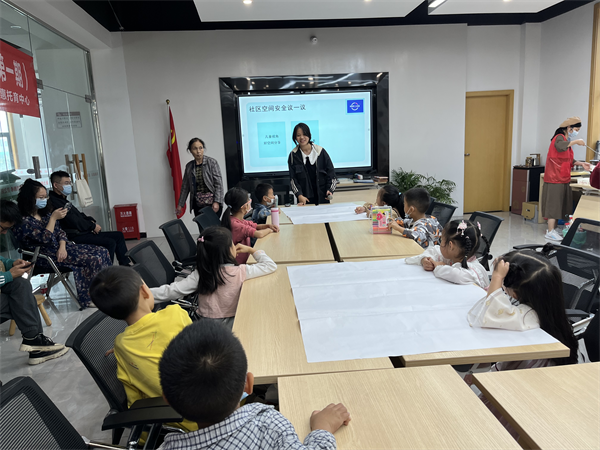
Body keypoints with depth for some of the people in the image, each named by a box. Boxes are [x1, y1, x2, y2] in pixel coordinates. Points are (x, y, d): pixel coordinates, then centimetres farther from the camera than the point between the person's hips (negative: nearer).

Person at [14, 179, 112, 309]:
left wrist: (62, 247, -7)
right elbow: (45, 239, -21)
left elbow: (60, 232, 11)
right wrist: (53, 218, -18)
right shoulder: (23, 221, -13)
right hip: (46, 255, -8)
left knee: (102, 252, -7)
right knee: (93, 260, -24)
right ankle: (88, 299, -10)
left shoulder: (45, 212, 13)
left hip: (60, 247, 8)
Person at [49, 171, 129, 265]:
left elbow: (80, 215, 24)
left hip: (82, 232, 11)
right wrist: (93, 226, -8)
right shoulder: (54, 202, -15)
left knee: (119, 235, 8)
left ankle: (125, 266, 10)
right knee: (110, 242, -25)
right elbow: (75, 222, -20)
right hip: (74, 237, -11)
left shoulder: (62, 200, 20)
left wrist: (91, 221, 4)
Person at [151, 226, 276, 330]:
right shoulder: (239, 272, -17)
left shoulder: (200, 274, -12)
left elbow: (171, 291, -16)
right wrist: (251, 250, 5)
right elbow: (271, 266, -7)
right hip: (231, 325, -3)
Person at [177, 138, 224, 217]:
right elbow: (185, 186, 16)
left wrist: (217, 202, -16)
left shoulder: (212, 162, -2)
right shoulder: (189, 166, 10)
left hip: (211, 203, -4)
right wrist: (180, 204, 14)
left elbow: (218, 184, -7)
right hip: (197, 205, 4)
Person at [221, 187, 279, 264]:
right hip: (240, 263, -9)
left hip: (245, 257, 9)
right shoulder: (234, 224, -25)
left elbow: (256, 226, 20)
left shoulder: (239, 220, 5)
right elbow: (258, 234, -30)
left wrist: (269, 225, 1)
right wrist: (269, 230, -9)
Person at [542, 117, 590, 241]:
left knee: (559, 205, 11)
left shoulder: (567, 141, 18)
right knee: (554, 205, -7)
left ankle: (553, 229, 18)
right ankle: (550, 232, -3)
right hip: (555, 179, -9)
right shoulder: (560, 137, -11)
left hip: (563, 179, 9)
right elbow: (559, 147, -36)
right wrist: (576, 141, -27)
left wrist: (581, 163, 10)